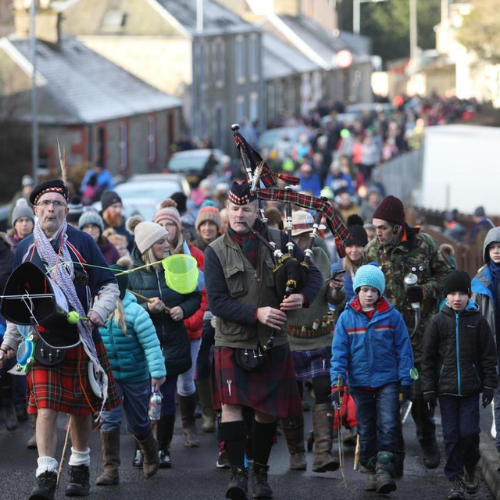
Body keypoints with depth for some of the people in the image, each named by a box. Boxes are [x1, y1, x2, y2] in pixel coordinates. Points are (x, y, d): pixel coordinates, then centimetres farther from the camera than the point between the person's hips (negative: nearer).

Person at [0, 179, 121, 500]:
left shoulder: (83, 242, -1)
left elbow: (110, 286, 2)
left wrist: (99, 312, -17)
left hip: (81, 339, 0)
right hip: (44, 340, 0)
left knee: (81, 409, 11)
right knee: (46, 409, -12)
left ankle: (80, 469, 28)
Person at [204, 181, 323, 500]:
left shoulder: (278, 241, 1)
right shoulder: (216, 252, -3)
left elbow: (314, 274, 6)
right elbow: (217, 301, -10)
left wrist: (303, 297, -17)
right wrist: (256, 313, -22)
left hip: (273, 343, 2)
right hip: (232, 343, -2)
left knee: (268, 409, 9)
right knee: (231, 404, -17)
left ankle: (261, 471, 24)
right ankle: (238, 472, -13)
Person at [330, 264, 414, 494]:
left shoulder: (392, 316, -3)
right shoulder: (347, 318, -2)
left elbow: (403, 349, 1)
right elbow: (339, 352, -1)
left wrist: (405, 380, -1)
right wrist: (337, 381, -9)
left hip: (388, 380, -2)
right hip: (360, 382, 2)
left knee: (388, 426, -12)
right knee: (366, 430, 10)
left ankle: (384, 470, -10)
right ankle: (371, 471, 20)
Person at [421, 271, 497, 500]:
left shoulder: (478, 320, 1)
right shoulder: (438, 322, 2)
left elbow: (489, 356, 4)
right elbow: (428, 358, 4)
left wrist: (489, 385, -1)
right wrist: (428, 389, 0)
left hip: (470, 388, -1)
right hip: (446, 387, 1)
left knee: (470, 431, -5)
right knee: (451, 435, 0)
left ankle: (471, 468, 21)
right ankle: (456, 480, 7)